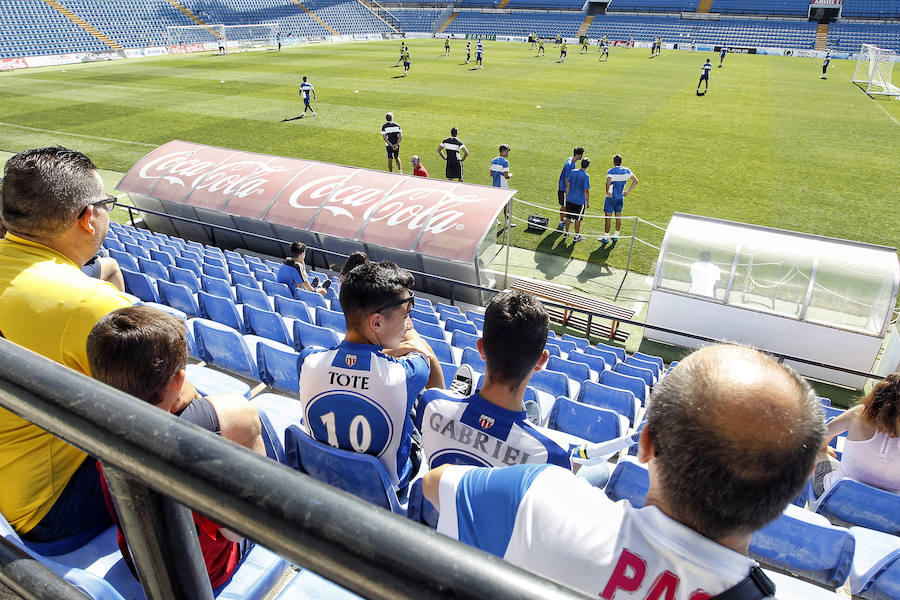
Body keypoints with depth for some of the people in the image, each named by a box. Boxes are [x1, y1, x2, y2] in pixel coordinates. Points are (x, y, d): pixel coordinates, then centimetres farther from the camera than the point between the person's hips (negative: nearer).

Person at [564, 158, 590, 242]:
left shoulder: (573, 171, -3)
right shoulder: (586, 176, -17)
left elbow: (567, 184, 3)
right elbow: (586, 190, -16)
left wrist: (567, 195, 15)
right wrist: (588, 202, -6)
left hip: (570, 199, 4)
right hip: (580, 201, -4)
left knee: (568, 217, 15)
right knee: (578, 219, 7)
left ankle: (566, 233, 27)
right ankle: (576, 236, 16)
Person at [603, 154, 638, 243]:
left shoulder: (611, 171, -15)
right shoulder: (626, 170, 2)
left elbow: (608, 183, -31)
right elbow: (635, 181, 6)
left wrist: (607, 193, -17)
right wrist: (628, 191, 9)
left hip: (611, 197, -5)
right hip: (621, 197, 6)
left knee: (608, 217, 1)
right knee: (618, 216, 16)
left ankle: (606, 237, 5)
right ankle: (616, 236, 25)